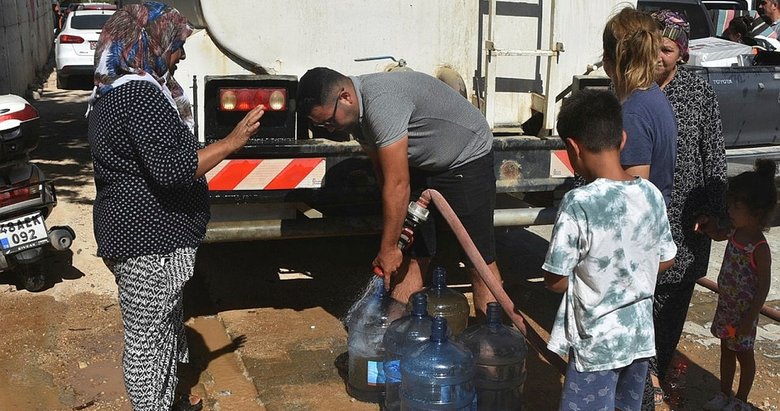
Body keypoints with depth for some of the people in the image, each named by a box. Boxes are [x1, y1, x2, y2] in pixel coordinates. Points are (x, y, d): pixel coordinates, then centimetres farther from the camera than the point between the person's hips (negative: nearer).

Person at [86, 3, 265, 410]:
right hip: (149, 242, -11)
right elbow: (170, 168, -28)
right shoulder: (141, 94, -22)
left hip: (132, 234, 11)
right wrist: (231, 142, -21)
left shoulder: (112, 92, 13)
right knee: (147, 338, 2)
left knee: (166, 326, 24)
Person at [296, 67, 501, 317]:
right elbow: (383, 172, 3)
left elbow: (397, 185, -30)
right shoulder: (356, 111, -3)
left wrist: (388, 248, -22)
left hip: (468, 159, -8)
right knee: (411, 257, 4)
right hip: (424, 166, 8)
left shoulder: (381, 102, -32)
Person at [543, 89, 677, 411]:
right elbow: (665, 261, 7)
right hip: (640, 336, 6)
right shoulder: (652, 194, -5)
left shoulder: (578, 204, -23)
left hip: (597, 344, -6)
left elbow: (556, 281, -18)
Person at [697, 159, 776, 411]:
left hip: (743, 312, -7)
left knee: (744, 355, 12)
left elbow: (764, 287, -22)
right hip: (725, 305, 7)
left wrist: (749, 318, -21)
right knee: (726, 350, 21)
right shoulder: (736, 232, -5)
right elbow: (718, 235, 19)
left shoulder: (759, 248, -26)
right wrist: (709, 225, -2)